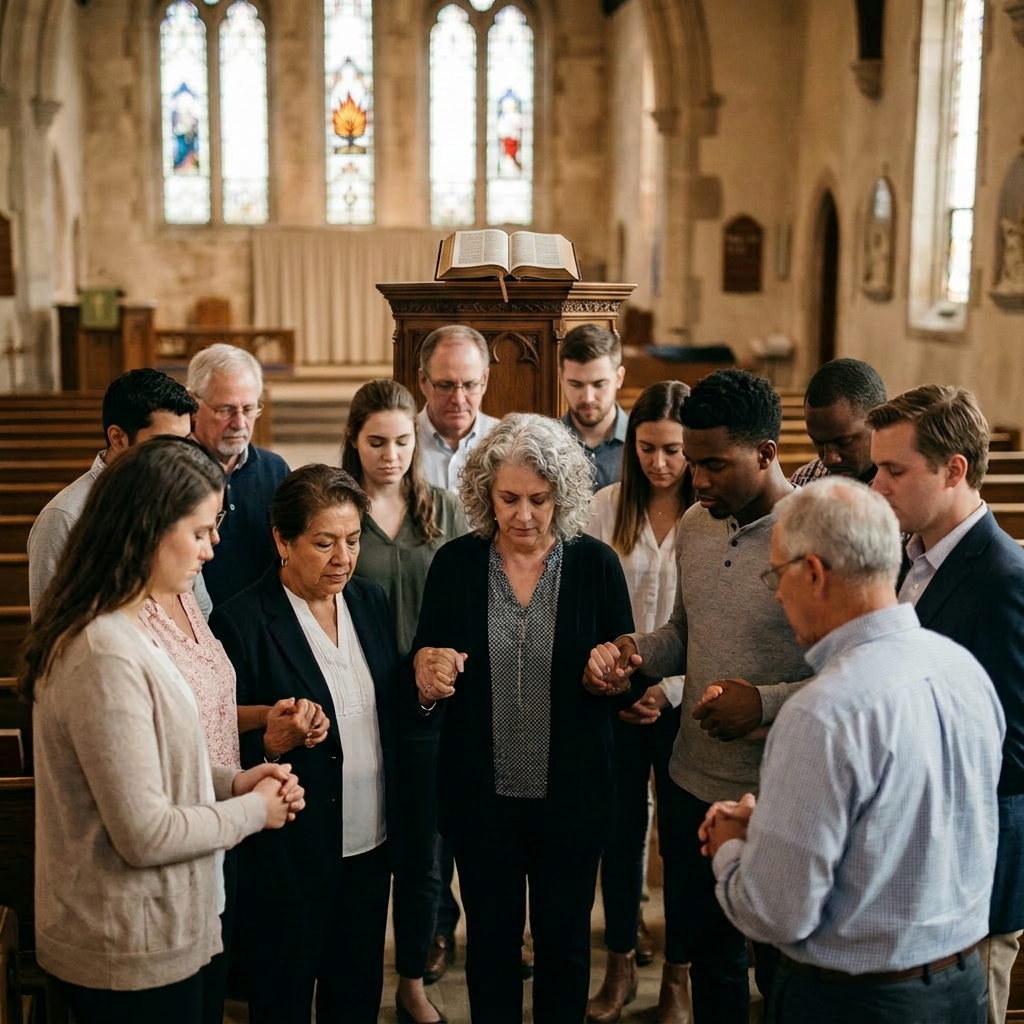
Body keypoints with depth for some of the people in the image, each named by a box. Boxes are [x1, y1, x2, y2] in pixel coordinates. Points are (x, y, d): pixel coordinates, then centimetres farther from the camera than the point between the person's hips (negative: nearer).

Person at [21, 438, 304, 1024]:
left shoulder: (122, 629, 5)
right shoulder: (105, 657, -27)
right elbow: (144, 834, -25)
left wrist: (232, 780, 0)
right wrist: (252, 810, -11)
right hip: (134, 955, -9)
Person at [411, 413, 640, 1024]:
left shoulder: (597, 565, -7)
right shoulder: (455, 565, -4)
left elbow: (630, 683, 0)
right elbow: (426, 669, 3)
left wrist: (616, 678, -22)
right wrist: (427, 673, -19)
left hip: (571, 793, -1)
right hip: (480, 792, 1)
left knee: (565, 941, 16)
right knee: (490, 940, 17)